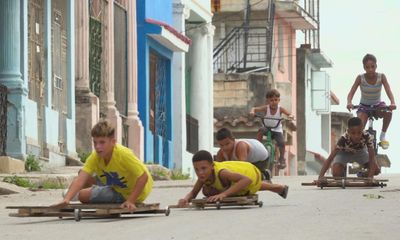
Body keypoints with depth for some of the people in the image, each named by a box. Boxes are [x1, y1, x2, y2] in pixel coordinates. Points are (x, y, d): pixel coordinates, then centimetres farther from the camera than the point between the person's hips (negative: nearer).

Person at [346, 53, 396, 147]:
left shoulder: (381, 77, -14)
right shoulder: (360, 78, -15)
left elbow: (388, 91, -24)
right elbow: (351, 93, -20)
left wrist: (392, 103, -45)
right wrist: (349, 103, -43)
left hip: (377, 105, 1)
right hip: (364, 107, 0)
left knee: (388, 112, -32)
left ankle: (383, 136, -10)